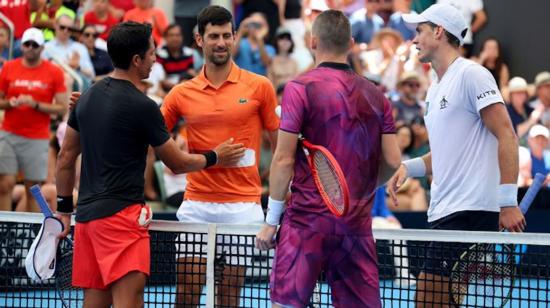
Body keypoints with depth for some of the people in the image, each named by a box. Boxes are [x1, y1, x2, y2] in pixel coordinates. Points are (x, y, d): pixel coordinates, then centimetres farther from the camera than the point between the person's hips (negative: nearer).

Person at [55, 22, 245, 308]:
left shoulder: (87, 97, 12)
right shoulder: (142, 106, -10)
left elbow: (66, 158, 17)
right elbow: (178, 163, 1)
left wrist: (64, 208, 24)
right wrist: (215, 157, 18)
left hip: (87, 212, 8)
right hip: (121, 213, -8)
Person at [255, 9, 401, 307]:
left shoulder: (300, 88, -5)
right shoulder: (374, 95, 9)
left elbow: (284, 160, -8)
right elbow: (392, 160, 5)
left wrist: (271, 221, -2)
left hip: (308, 219, -4)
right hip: (357, 224, 4)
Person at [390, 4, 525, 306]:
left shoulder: (471, 74, -7)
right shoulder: (435, 89, 21)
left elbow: (506, 135, -13)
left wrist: (508, 201, -19)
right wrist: (408, 167, 8)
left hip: (470, 210, -9)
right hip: (444, 212, 9)